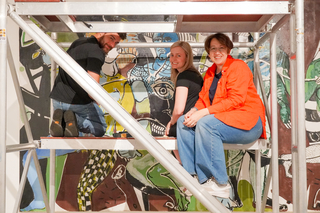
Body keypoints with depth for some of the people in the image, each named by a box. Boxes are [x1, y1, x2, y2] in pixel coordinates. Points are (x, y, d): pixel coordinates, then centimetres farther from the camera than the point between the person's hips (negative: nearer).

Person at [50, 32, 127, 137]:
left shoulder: (78, 42, 8)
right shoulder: (96, 52, -19)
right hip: (79, 103, -7)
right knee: (100, 129, 20)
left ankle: (59, 119, -2)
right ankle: (75, 119, -8)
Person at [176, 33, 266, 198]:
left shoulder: (238, 67, -7)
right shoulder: (210, 72, 17)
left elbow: (235, 100, -19)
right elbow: (203, 99, 14)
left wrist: (203, 113, -24)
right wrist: (193, 111, -10)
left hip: (248, 123, -8)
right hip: (221, 119, 8)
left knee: (205, 123, -32)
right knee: (183, 121, -6)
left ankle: (220, 184, -24)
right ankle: (194, 176, -10)